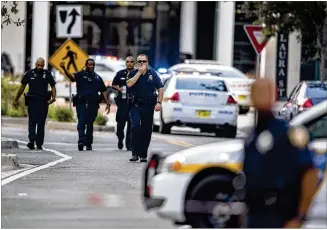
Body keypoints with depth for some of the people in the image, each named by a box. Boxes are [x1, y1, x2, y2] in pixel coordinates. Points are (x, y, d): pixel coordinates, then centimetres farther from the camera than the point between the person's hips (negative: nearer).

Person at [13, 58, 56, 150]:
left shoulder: (47, 74, 4)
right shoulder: (29, 74, 4)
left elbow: (53, 86, 6)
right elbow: (22, 87, 11)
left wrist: (53, 97, -13)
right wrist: (16, 100, 12)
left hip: (43, 101, 1)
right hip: (32, 101, -1)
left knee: (41, 123, 3)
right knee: (32, 121, -11)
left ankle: (39, 144, 7)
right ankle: (32, 141, -20)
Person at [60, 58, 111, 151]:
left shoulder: (97, 78, 15)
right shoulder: (81, 75, 4)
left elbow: (104, 91, 16)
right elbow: (71, 76, -16)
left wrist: (107, 103, 9)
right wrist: (64, 69, -34)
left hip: (93, 104, 3)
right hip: (81, 103, -3)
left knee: (90, 125, 8)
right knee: (81, 123, -14)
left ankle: (88, 144, 14)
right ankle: (81, 141, -22)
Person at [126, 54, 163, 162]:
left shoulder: (152, 73, 5)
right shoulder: (133, 73, 3)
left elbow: (160, 88, 6)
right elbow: (129, 84, -16)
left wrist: (159, 102, -4)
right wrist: (139, 72, -15)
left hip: (148, 106, 1)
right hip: (136, 105, -1)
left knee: (146, 131, 4)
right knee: (135, 127, -17)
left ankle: (143, 154, 13)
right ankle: (135, 153, -15)